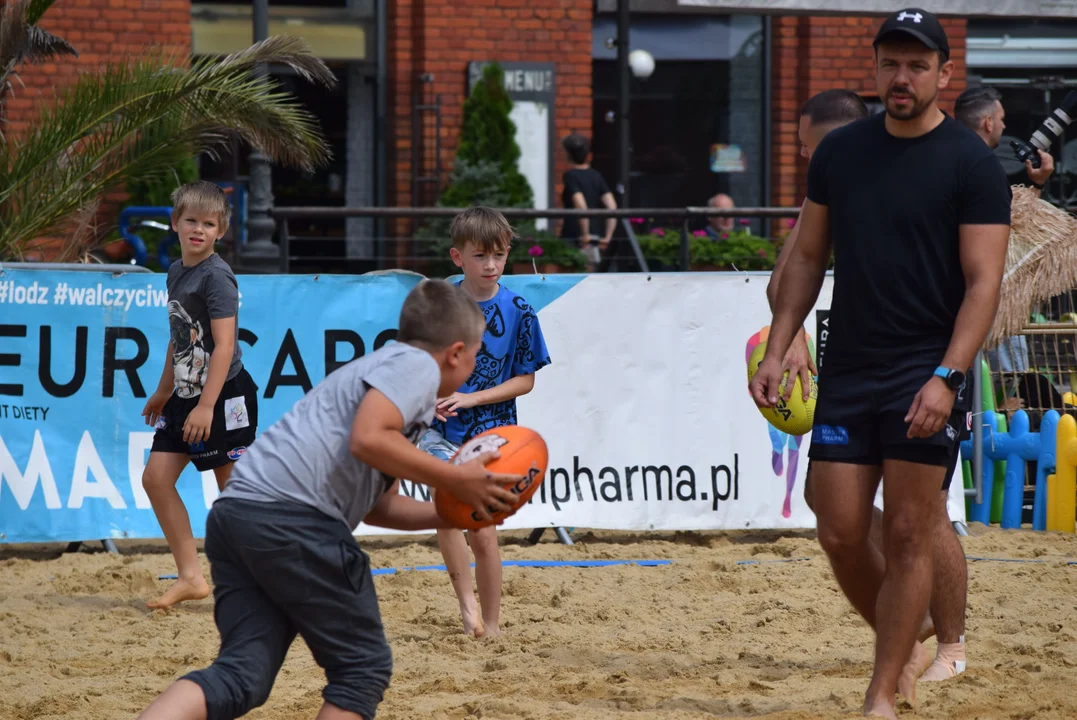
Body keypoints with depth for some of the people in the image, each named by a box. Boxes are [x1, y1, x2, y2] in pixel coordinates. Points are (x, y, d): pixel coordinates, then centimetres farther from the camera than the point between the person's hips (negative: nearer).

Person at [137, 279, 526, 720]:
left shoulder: (383, 365, 33)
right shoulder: (417, 365, 2)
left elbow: (378, 504, 35)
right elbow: (368, 439, -17)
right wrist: (456, 480, -7)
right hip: (292, 515, -9)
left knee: (242, 673, 1)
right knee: (363, 667, 4)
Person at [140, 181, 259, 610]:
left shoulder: (216, 277, -15)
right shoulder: (176, 274, 11)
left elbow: (224, 345, -20)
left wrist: (206, 406, -25)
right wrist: (164, 390, 29)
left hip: (225, 396, -9)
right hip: (187, 395, 9)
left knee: (233, 491, -3)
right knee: (156, 476, 2)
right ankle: (190, 577, 6)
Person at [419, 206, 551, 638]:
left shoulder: (517, 312, -5)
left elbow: (525, 380, -3)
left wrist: (471, 399, -14)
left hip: (490, 431, -1)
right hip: (441, 428, 1)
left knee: (482, 530, 0)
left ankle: (491, 621, 15)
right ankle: (466, 602, -6)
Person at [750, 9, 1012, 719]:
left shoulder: (972, 164, -6)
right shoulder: (840, 151, 9)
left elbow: (983, 282, -10)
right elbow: (808, 258, 16)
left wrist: (947, 378, -21)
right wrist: (777, 352, 8)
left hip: (928, 375, -5)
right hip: (848, 370, 5)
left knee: (909, 535, -5)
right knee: (842, 534, 2)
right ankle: (906, 651, 25)